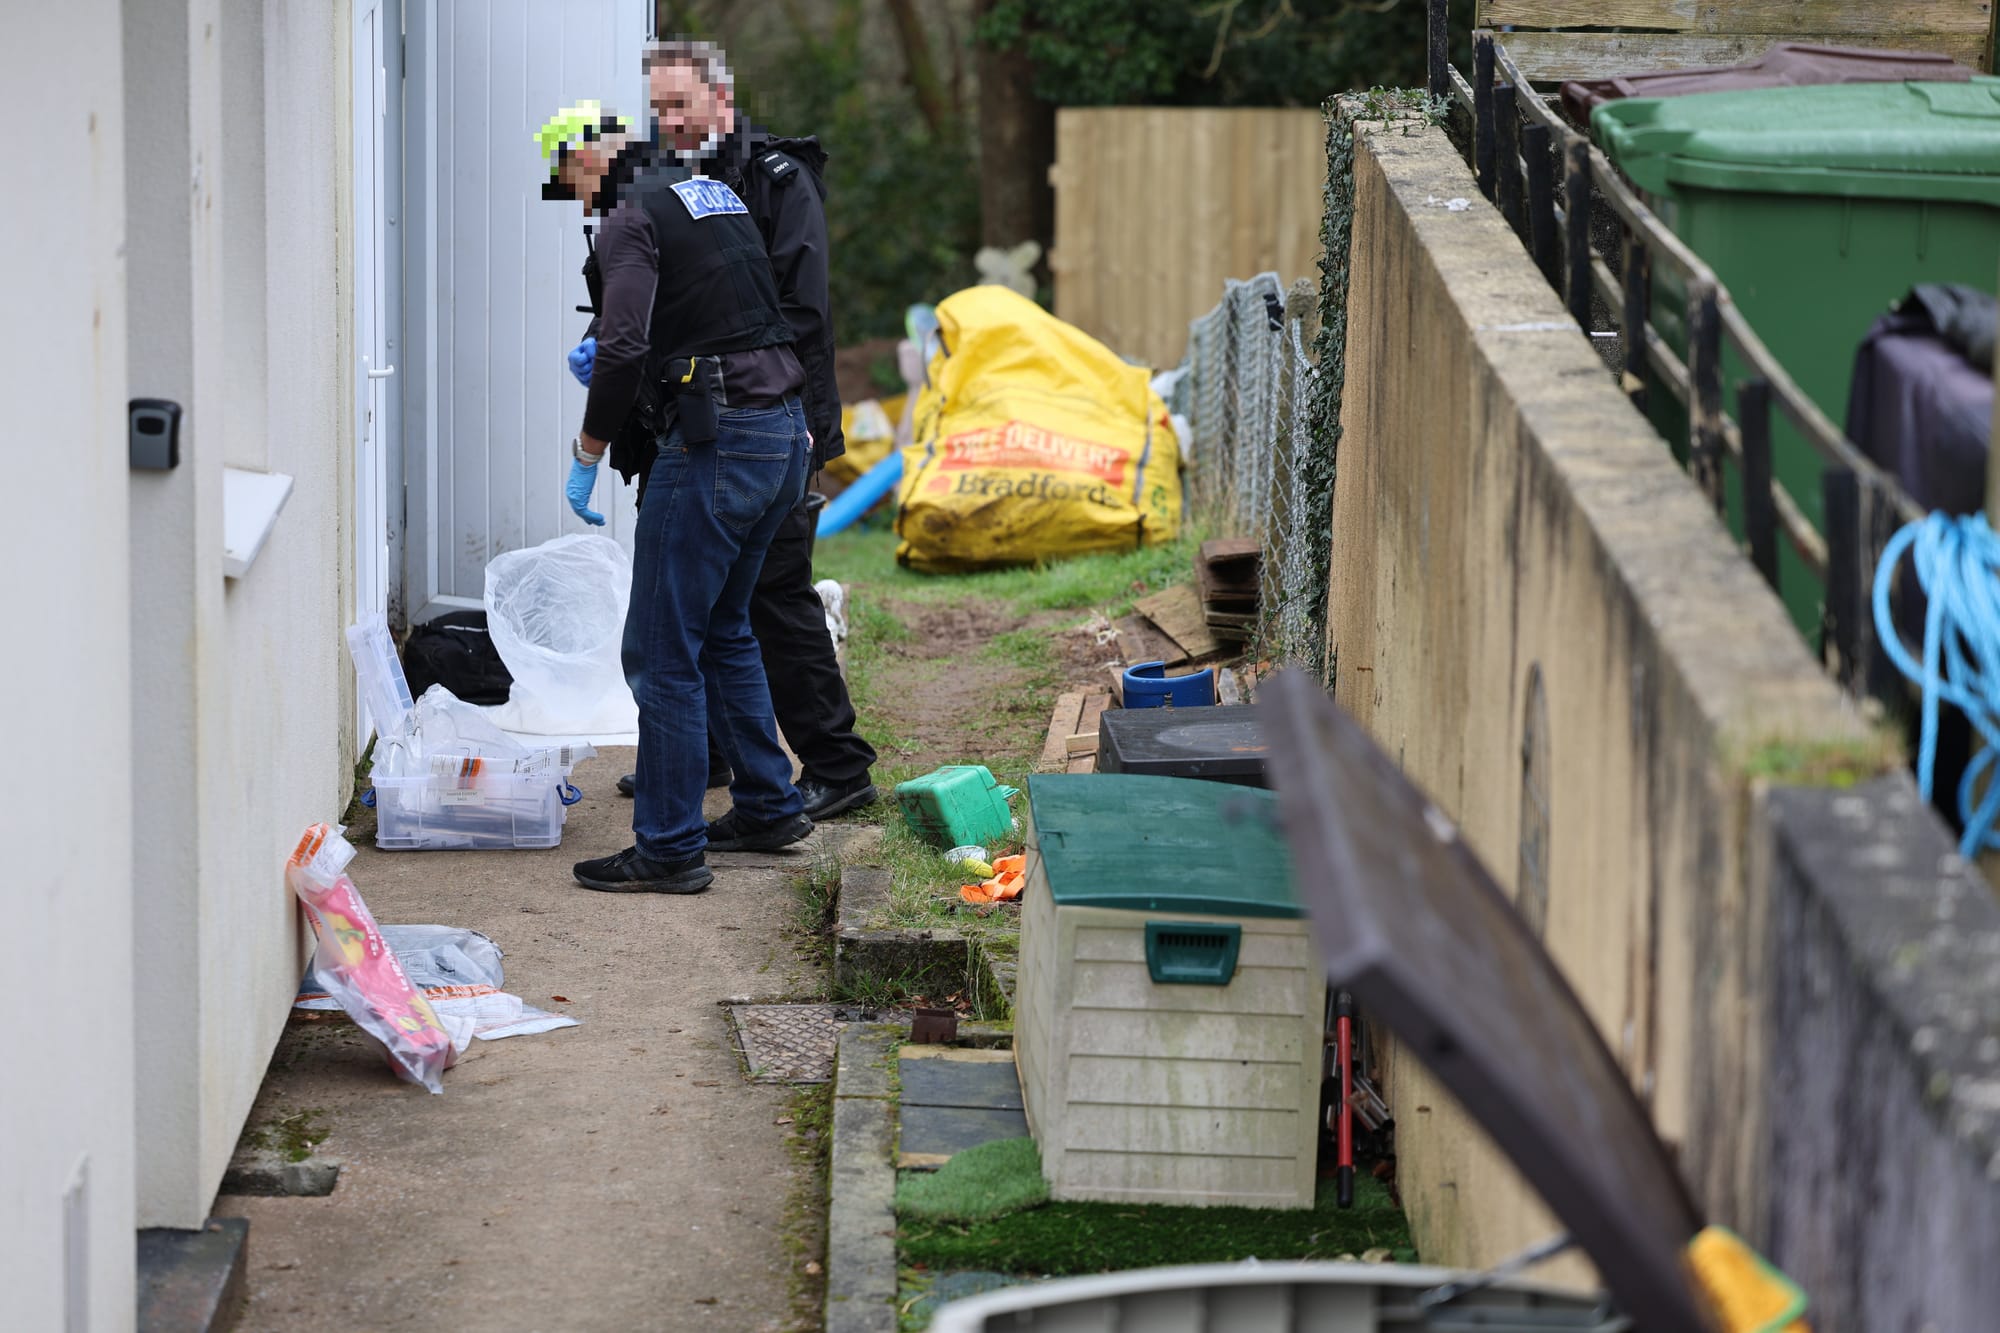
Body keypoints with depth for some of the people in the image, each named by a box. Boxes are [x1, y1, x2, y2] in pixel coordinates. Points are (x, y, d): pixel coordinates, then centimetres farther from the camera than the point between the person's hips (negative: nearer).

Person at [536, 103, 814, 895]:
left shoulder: (631, 219, -9)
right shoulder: (709, 193, 18)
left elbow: (624, 349, -19)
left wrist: (587, 453, -7)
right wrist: (610, 354, 30)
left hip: (716, 441, -9)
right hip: (784, 430, 9)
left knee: (662, 649, -3)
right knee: (723, 629, 23)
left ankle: (670, 849, -1)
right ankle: (767, 808, 29)